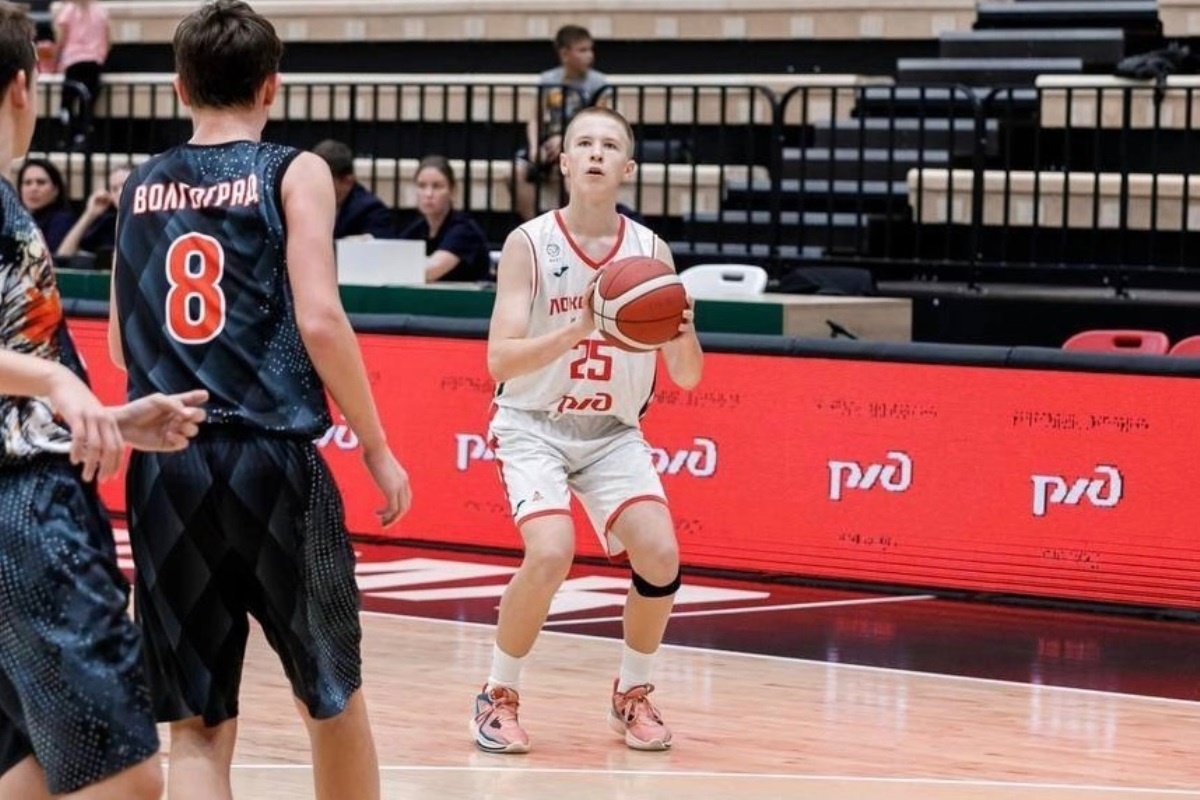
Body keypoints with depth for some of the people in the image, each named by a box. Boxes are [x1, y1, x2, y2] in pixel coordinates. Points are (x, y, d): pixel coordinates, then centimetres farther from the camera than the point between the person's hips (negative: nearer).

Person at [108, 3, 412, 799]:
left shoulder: (140, 186, 13)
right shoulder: (294, 172, 1)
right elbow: (319, 320, -9)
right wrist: (378, 448, -1)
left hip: (165, 466, 3)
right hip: (272, 458, -3)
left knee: (197, 730, 4)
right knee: (332, 700, 16)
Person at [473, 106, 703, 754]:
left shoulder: (650, 252, -4)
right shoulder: (529, 245, -13)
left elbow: (686, 377, -2)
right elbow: (500, 360, -21)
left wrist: (683, 333, -25)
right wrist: (578, 329, -35)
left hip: (613, 432, 3)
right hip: (535, 426, -3)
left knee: (660, 553, -15)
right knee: (551, 552, -25)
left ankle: (632, 695, 10)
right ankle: (498, 696, -3)